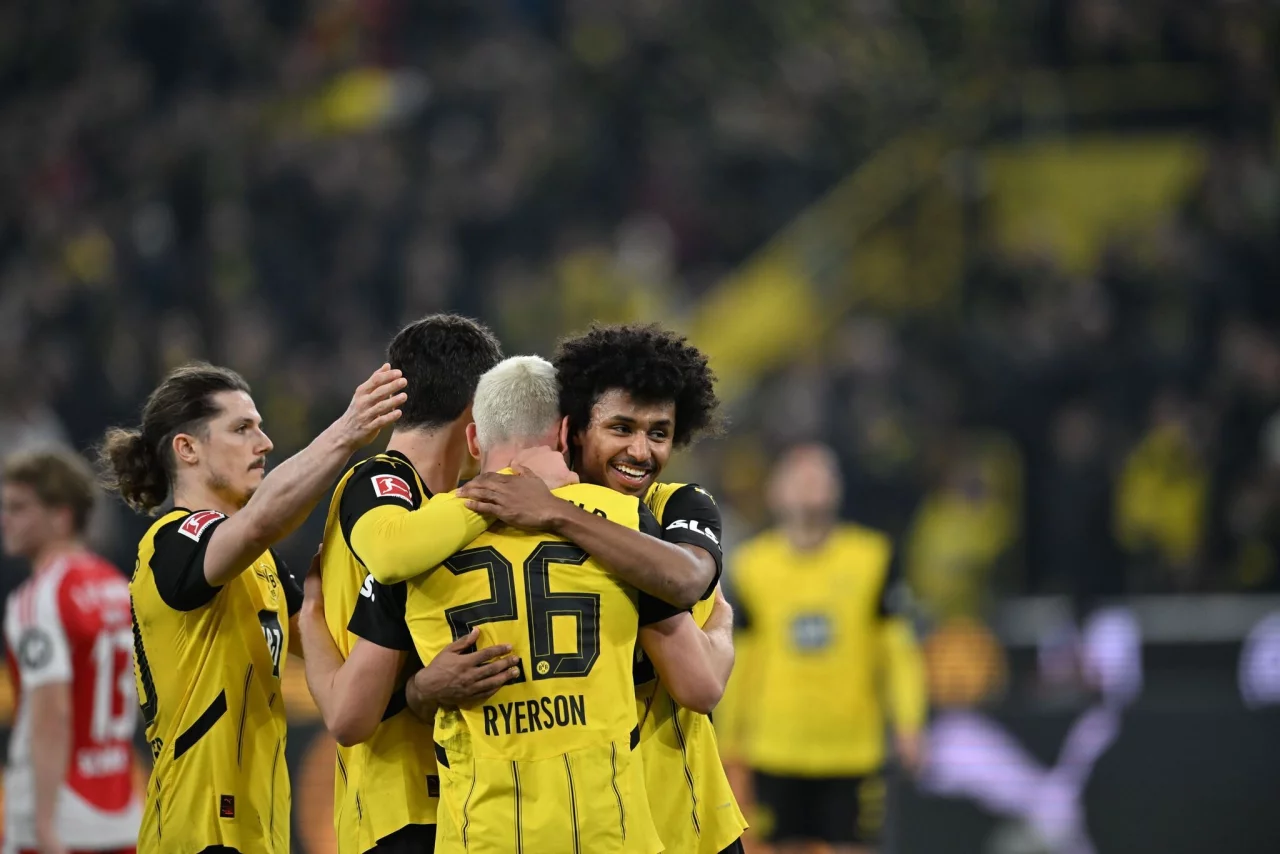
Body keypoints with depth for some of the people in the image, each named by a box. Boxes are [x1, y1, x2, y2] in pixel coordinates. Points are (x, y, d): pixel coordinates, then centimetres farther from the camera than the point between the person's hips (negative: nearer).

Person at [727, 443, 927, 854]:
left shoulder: (871, 558, -2)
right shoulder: (752, 566, 1)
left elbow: (899, 647, 0)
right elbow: (737, 658, 8)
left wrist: (908, 723, -9)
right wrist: (731, 738, 9)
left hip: (851, 750, -1)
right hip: (776, 753, 1)